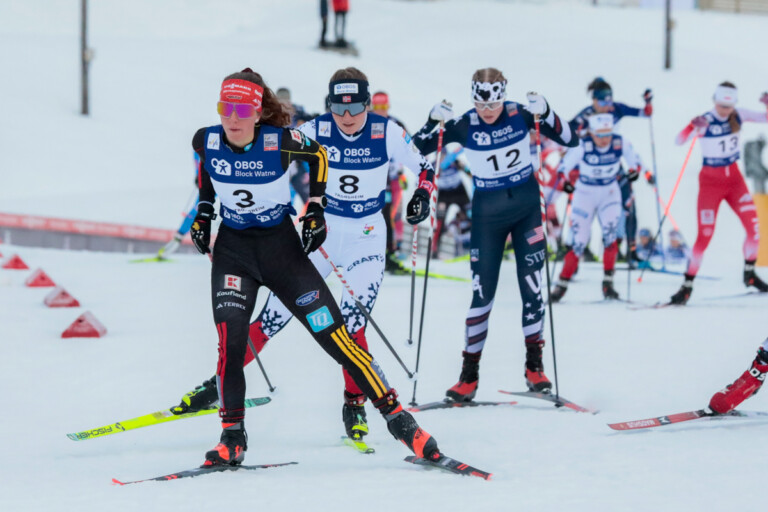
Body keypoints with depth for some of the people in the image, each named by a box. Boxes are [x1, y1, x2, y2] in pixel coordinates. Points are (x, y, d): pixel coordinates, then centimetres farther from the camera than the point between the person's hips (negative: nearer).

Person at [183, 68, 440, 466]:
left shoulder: (280, 141, -19)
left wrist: (315, 207, -2)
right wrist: (204, 209, 9)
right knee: (230, 339, -19)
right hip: (232, 249, 2)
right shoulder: (206, 141, -12)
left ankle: (396, 416, 3)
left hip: (282, 246, -2)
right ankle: (232, 438, -9)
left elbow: (317, 155, 3)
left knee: (336, 338, -5)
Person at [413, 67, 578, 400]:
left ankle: (534, 365, 9)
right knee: (482, 292, 0)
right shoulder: (465, 125, -12)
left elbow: (569, 140, -10)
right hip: (487, 213, -1)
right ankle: (469, 374, 7)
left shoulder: (519, 115, -10)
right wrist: (434, 123, -26)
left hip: (527, 208, 1)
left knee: (532, 286, -3)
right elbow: (418, 149, -8)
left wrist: (545, 114, -27)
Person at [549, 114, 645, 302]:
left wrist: (635, 170, -22)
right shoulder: (582, 146, -22)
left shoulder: (620, 143, -15)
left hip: (610, 193, 2)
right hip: (585, 194, -2)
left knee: (610, 234, -19)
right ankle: (562, 284, 8)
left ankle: (608, 282, -9)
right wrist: (564, 182, -33)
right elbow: (563, 167, -14)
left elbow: (635, 161, 0)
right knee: (579, 241, -5)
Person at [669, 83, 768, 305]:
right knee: (705, 236, -9)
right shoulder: (705, 121, -18)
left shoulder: (738, 116, -4)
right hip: (710, 181, -4)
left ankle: (749, 274, 16)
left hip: (734, 178, 4)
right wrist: (693, 127, -52)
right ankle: (687, 286, 1)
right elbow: (679, 141, -31)